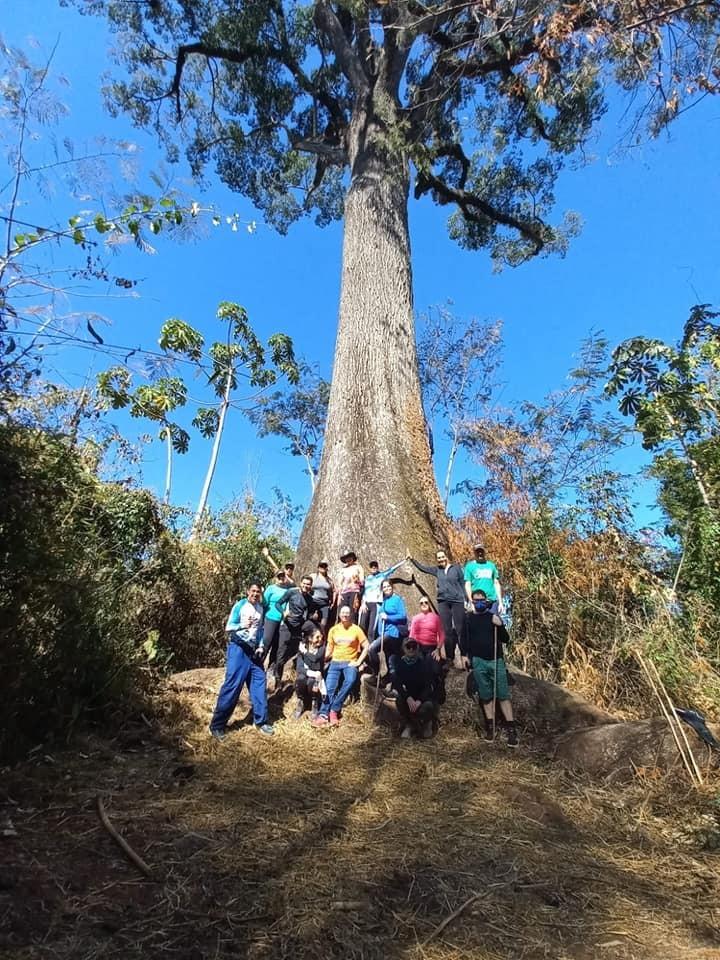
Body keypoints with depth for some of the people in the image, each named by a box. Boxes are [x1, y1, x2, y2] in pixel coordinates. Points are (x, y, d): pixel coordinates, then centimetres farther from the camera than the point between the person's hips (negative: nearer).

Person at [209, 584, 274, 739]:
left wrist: (261, 646, 3)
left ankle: (260, 721, 19)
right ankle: (217, 726, 1)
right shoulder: (240, 605, -9)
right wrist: (242, 625, -29)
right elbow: (228, 627, -11)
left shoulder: (260, 608, 8)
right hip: (238, 648, -6)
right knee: (232, 685, -8)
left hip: (253, 650, 6)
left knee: (259, 683, 6)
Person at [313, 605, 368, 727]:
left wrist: (358, 662, -8)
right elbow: (329, 649, 11)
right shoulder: (333, 630, 8)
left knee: (350, 681, -31)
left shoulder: (356, 629, 1)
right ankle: (323, 714, -24)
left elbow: (366, 647, 1)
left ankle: (334, 710, -23)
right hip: (335, 662, 2)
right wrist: (323, 660, -6)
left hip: (350, 662, -2)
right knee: (330, 687, -20)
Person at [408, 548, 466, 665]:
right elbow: (422, 567, 13)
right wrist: (412, 559, 2)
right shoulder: (437, 570, 11)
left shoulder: (456, 567, 3)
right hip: (443, 602, 3)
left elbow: (463, 584, 2)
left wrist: (466, 600, -2)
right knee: (447, 631, 6)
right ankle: (450, 658, 13)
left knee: (460, 629, -4)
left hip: (457, 601, -3)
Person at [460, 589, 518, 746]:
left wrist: (500, 626, -12)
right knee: (486, 696, 6)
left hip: (496, 660, 0)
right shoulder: (467, 618, 5)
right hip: (478, 662, 0)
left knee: (503, 695, -2)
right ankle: (490, 727, 15)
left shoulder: (493, 617, 6)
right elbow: (463, 638, 9)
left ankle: (511, 729, 1)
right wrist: (464, 655, -2)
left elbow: (506, 640, 5)